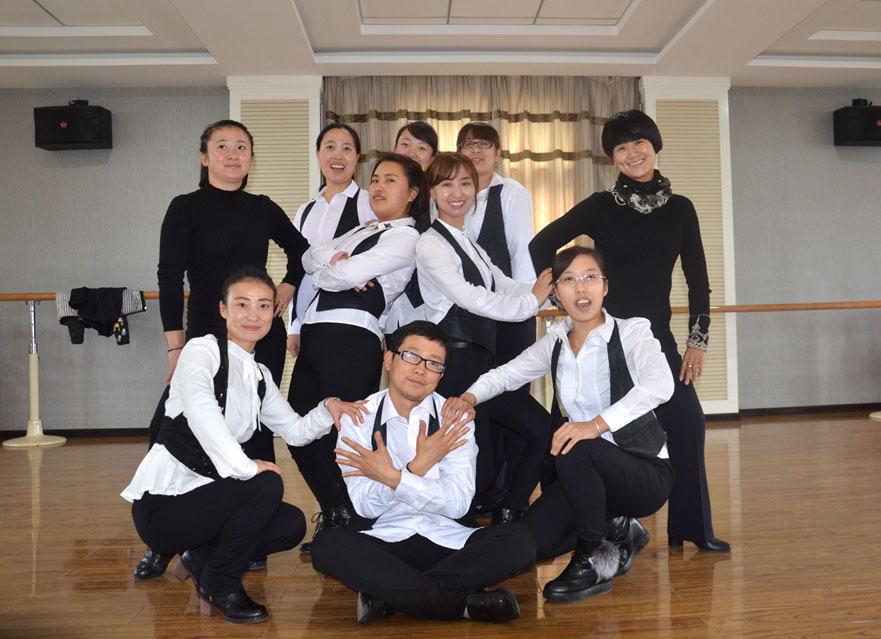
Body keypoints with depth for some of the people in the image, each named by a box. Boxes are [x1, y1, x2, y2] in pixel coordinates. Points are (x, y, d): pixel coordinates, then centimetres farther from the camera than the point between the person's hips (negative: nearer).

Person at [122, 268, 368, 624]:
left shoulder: (260, 377, 10)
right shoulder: (202, 350, -13)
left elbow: (294, 430, 13)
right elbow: (199, 409, -31)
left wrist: (328, 409, -6)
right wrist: (244, 466, -37)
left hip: (204, 496, 8)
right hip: (160, 505, -8)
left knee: (293, 524, -4)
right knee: (267, 485, -25)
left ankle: (202, 560, 10)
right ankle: (222, 588, -6)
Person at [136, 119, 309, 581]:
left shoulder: (263, 209, 7)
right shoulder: (186, 208, -1)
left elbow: (300, 251, 24)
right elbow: (169, 278, -6)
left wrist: (288, 287, 7)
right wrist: (175, 347, -11)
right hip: (205, 334, -2)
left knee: (255, 432, 5)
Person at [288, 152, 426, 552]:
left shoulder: (406, 237, -2)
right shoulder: (361, 231, 25)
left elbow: (346, 275, -14)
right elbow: (309, 258, 14)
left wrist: (324, 273, 8)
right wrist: (335, 260, -7)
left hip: (352, 339, -8)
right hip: (315, 334, 9)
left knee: (337, 436, -6)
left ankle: (346, 523, 14)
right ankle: (336, 518, 25)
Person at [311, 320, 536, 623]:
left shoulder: (455, 419, 1)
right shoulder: (358, 418, 0)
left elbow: (458, 503, -10)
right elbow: (366, 505, -8)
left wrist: (393, 477, -19)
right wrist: (418, 466, -17)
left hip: (447, 542, 1)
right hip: (385, 542, -1)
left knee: (519, 540, -25)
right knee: (328, 545, -31)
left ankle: (387, 595, -21)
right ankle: (465, 602, -24)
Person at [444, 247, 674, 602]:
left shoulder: (631, 333, -15)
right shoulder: (555, 341, 2)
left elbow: (660, 384, -33)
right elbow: (507, 374, 7)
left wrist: (597, 424, -45)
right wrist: (470, 396, -15)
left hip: (646, 473, -6)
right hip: (591, 473, 6)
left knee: (575, 450, -35)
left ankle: (593, 562, -13)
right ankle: (617, 534, 17)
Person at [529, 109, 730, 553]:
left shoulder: (679, 209, 6)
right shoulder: (601, 207, -2)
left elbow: (697, 279, 7)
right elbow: (541, 247, -3)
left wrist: (698, 339, 1)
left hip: (657, 335, 3)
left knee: (687, 422, -2)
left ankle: (692, 529, 14)